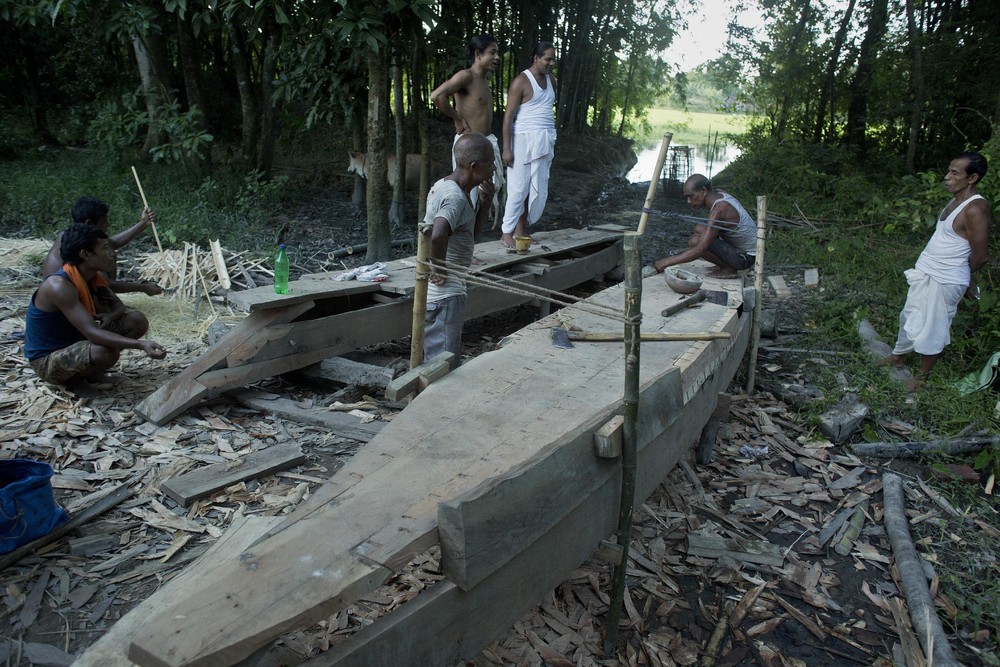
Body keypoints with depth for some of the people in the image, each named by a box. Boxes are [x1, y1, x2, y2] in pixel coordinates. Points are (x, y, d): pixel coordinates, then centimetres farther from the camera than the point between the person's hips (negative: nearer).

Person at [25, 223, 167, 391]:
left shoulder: (94, 277, -3)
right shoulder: (58, 286, -28)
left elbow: (118, 305, 10)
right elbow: (91, 332, -37)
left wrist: (111, 315, -16)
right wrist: (141, 344, -47)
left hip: (75, 342, 8)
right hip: (47, 360, -8)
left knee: (137, 320, -2)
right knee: (107, 352, -37)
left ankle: (82, 370, 3)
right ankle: (74, 377, -4)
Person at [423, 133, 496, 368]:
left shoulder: (443, 186, 10)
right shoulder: (456, 198, -20)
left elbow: (471, 234, 19)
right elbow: (437, 235, -41)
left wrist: (485, 204, 4)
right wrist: (439, 271, -25)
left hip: (437, 293, 10)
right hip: (445, 295, -10)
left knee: (436, 362, 20)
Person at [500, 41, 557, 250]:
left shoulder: (551, 80, 14)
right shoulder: (521, 81, -8)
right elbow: (508, 115, -11)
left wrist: (552, 140, 15)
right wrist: (506, 148, -16)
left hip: (545, 142, 7)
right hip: (524, 139, -7)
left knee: (538, 189, 6)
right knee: (519, 188, -7)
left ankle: (520, 231, 15)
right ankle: (506, 233, 2)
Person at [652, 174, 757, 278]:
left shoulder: (718, 210, -27)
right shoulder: (719, 194, 0)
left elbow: (699, 250, -30)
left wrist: (666, 262, -26)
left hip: (745, 257, -9)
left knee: (695, 241, -22)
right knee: (699, 229, 12)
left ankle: (729, 269, -5)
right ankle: (727, 265, 10)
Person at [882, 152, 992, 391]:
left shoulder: (975, 210, -23)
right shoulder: (956, 200, 5)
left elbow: (980, 255, -17)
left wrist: (965, 278, 0)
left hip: (945, 281, -9)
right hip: (925, 272, 9)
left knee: (932, 328, 6)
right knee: (910, 316, 23)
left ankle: (923, 374, 24)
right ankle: (899, 356, 43)